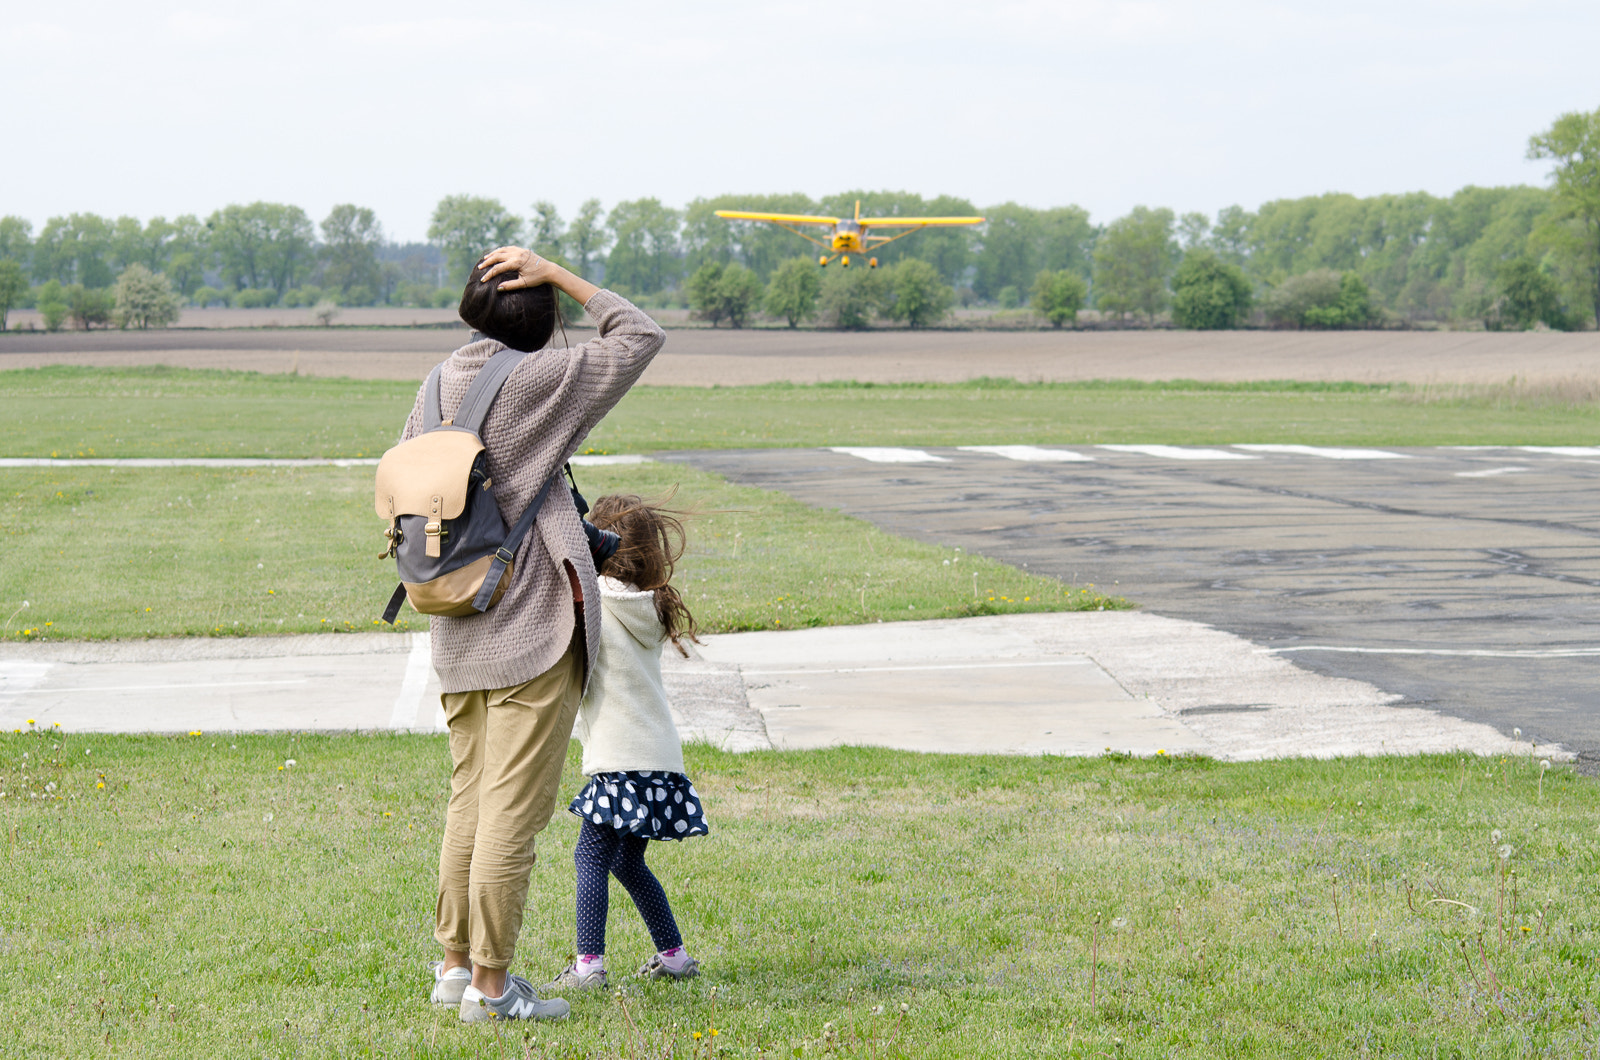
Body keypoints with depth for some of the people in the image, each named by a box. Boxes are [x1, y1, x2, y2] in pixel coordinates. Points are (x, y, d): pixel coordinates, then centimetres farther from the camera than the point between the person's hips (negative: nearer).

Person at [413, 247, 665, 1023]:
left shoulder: (438, 385, 7)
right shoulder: (536, 381, -12)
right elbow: (641, 336, -5)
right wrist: (557, 275, -6)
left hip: (459, 633, 7)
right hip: (535, 627, -7)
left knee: (470, 799, 17)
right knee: (514, 810, -2)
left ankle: (454, 964, 24)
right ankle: (490, 986, 1)